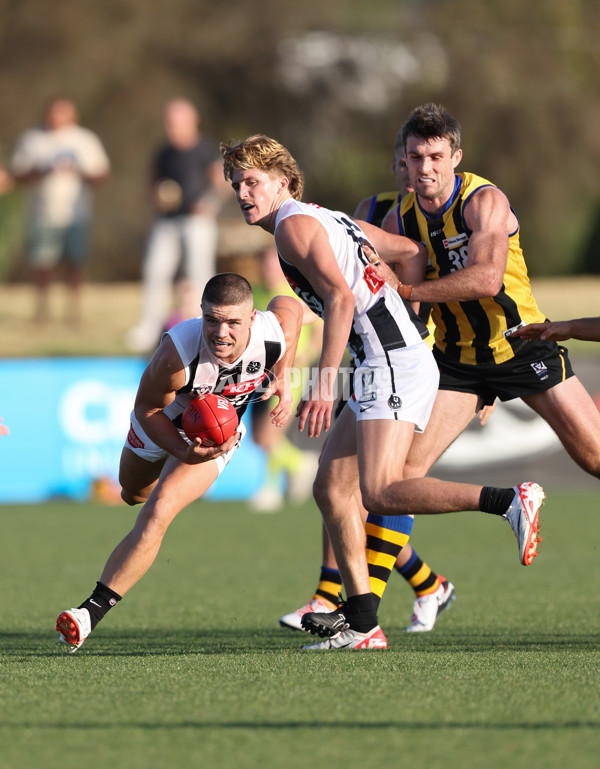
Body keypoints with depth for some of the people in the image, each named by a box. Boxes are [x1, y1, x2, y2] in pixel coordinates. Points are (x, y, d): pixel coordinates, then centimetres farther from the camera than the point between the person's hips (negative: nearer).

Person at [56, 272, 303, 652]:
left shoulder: (276, 336, -35)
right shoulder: (178, 353, -44)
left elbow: (288, 303, -7)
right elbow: (147, 408, -25)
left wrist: (283, 381, -11)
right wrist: (184, 453, -42)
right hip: (164, 425, 0)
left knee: (157, 514, -22)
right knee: (134, 493, 31)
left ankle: (92, 612, -22)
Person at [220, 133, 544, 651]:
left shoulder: (294, 223, -5)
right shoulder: (328, 219, 23)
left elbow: (341, 298, -19)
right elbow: (410, 251, 31)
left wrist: (324, 382, -23)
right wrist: (407, 310, 31)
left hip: (394, 363, -10)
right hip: (389, 359, 10)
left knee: (380, 494, -20)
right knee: (332, 487, 8)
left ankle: (510, 501, -24)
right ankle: (361, 622, 6)